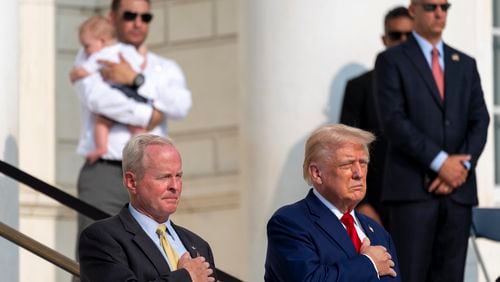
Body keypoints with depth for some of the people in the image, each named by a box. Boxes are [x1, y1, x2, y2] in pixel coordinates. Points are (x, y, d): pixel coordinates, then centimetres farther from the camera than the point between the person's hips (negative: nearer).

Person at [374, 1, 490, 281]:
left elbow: (480, 121, 10)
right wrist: (439, 162, -14)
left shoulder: (465, 64, 18)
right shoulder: (392, 60, 3)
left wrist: (462, 166, -7)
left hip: (459, 189, 4)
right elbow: (394, 120, -8)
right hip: (413, 187, -4)